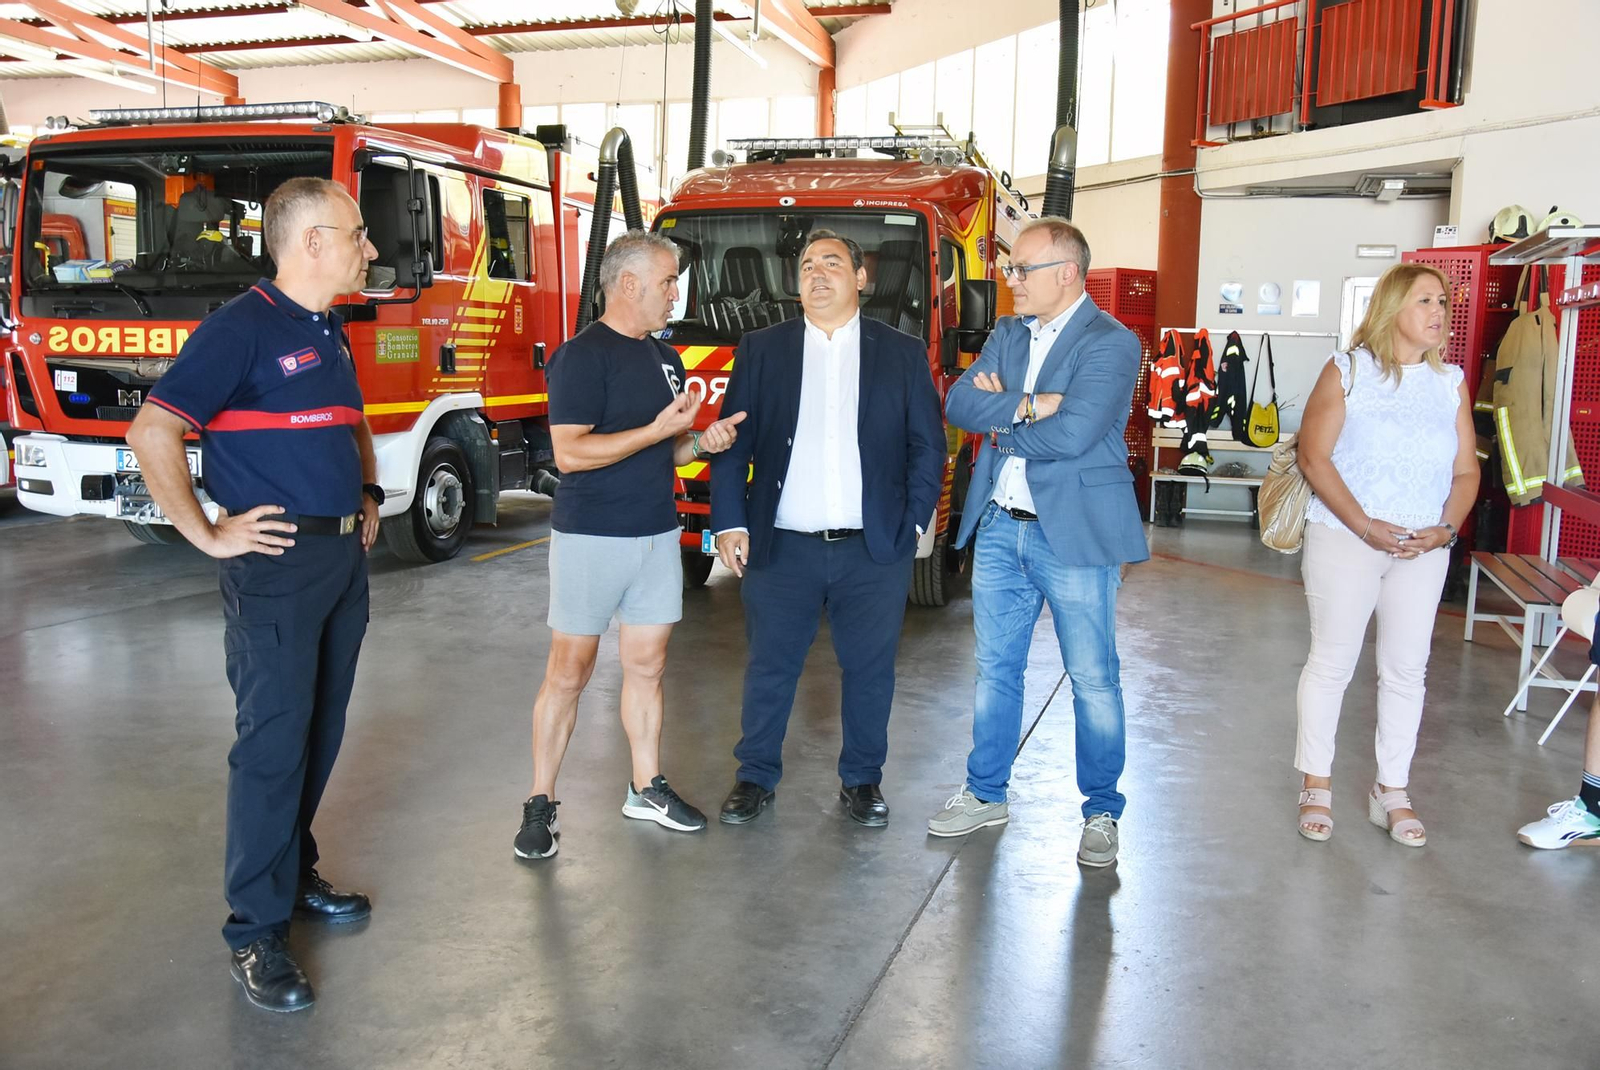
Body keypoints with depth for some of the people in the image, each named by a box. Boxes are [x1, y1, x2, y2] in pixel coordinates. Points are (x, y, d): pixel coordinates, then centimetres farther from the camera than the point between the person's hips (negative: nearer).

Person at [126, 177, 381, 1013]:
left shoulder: (330, 332, 14)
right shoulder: (241, 328, -13)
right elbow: (153, 432, -18)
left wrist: (367, 494, 17)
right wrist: (207, 534, -16)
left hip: (344, 558, 8)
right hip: (277, 564, -8)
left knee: (321, 732, 15)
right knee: (273, 741, -5)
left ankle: (293, 876, 30)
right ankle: (255, 933, 5)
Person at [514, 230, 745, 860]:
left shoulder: (665, 359, 13)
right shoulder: (582, 355, -12)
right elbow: (569, 452, -20)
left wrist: (701, 442, -1)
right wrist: (659, 429, -22)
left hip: (657, 534, 7)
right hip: (591, 538, -7)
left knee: (647, 666, 12)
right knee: (569, 673, 1)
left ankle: (647, 788, 24)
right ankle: (540, 804, 11)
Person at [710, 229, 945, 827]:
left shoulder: (903, 354, 7)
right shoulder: (760, 350, 7)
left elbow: (927, 446, 7)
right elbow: (731, 443, 4)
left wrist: (915, 523, -1)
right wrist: (729, 522, -4)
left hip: (874, 552, 0)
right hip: (781, 550, 0)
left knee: (870, 671, 9)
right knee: (770, 669, 9)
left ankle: (862, 780, 27)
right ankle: (756, 776, 26)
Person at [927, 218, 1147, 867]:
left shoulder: (1111, 343, -10)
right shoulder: (1007, 335, 11)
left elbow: (1071, 434, -23)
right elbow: (959, 405, -3)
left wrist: (1001, 419, -7)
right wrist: (1028, 406, -18)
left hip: (1076, 533, -6)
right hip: (999, 528, 6)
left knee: (1093, 681, 5)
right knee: (995, 670, 15)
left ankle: (1102, 812, 20)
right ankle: (986, 794, 29)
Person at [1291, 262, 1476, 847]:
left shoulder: (1451, 382, 8)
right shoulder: (1348, 371, -4)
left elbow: (1465, 471, 9)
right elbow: (1313, 454, -9)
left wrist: (1445, 529, -10)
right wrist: (1365, 525, -17)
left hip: (1424, 549, 4)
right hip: (1345, 538, -4)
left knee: (1406, 669, 8)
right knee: (1331, 662, 2)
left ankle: (1391, 791, 21)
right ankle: (1316, 786, 15)